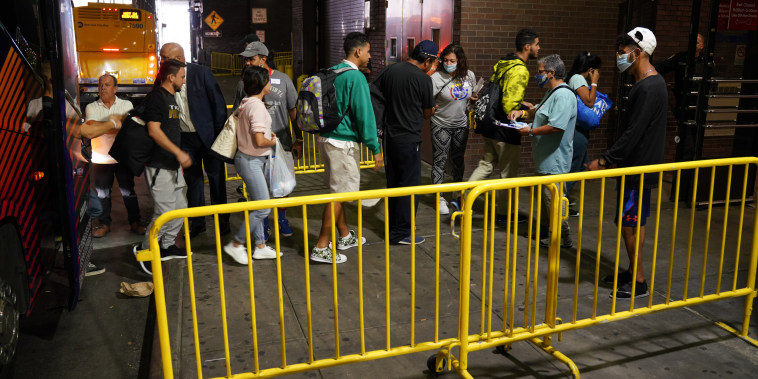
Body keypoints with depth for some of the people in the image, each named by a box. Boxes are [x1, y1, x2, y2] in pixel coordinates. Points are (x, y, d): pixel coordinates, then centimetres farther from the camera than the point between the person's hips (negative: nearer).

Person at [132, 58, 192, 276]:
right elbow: (154, 130, -20)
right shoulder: (156, 97, -12)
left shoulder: (172, 97, 18)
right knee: (165, 212, -9)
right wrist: (179, 153, -22)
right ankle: (145, 250, 8)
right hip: (159, 166, -10)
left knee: (180, 208, 13)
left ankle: (167, 246, 27)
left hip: (173, 165, 10)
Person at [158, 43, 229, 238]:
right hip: (185, 138, 3)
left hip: (207, 134, -3)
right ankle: (197, 222, 22)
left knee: (216, 177, 6)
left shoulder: (201, 73, -10)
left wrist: (220, 132, -10)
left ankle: (222, 220, 19)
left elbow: (219, 103, -8)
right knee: (193, 180, 10)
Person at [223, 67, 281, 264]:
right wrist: (273, 142, -4)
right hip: (251, 161, -10)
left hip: (252, 160, 10)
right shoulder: (257, 106, -20)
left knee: (258, 205, 15)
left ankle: (260, 246, 22)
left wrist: (266, 133, 13)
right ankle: (236, 244, 5)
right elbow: (259, 141, -24)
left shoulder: (246, 103, 9)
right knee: (263, 208, -6)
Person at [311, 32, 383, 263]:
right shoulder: (356, 77, -16)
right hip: (343, 143, -9)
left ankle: (345, 236, 32)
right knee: (339, 194, -3)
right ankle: (321, 248, 2)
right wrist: (375, 148, -14)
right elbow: (364, 114, -18)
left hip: (327, 137, 9)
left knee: (337, 190, 18)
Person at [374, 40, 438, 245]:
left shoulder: (389, 70, 4)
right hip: (410, 139, -7)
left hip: (389, 137, 7)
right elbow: (427, 113, -1)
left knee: (393, 183, 17)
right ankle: (402, 232, 8)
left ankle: (392, 226, 28)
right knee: (410, 185, 3)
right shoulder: (423, 79, -12)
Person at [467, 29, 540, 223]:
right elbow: (510, 107, -26)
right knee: (508, 173, 8)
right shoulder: (520, 70, -20)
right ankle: (503, 213, 21)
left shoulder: (502, 64, 9)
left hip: (491, 126, 8)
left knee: (486, 164, 21)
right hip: (506, 130, -8)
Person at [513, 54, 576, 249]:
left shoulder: (563, 95, -20)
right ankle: (543, 230, 33)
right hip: (546, 158, 11)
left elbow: (556, 126, -30)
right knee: (545, 195, 20)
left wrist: (530, 131, -18)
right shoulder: (552, 93, 15)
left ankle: (563, 237, 7)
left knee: (553, 198, -4)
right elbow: (540, 112, 30)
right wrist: (522, 112, 11)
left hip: (554, 161, -11)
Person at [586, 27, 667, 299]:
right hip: (636, 165, 10)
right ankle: (632, 272, 29)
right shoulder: (651, 83, 13)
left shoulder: (648, 88, -20)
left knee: (629, 223, -2)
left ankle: (638, 283, 8)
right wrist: (613, 159, 19)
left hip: (639, 168, -10)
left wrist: (604, 161, -22)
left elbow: (633, 134, -25)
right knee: (634, 222, 17)